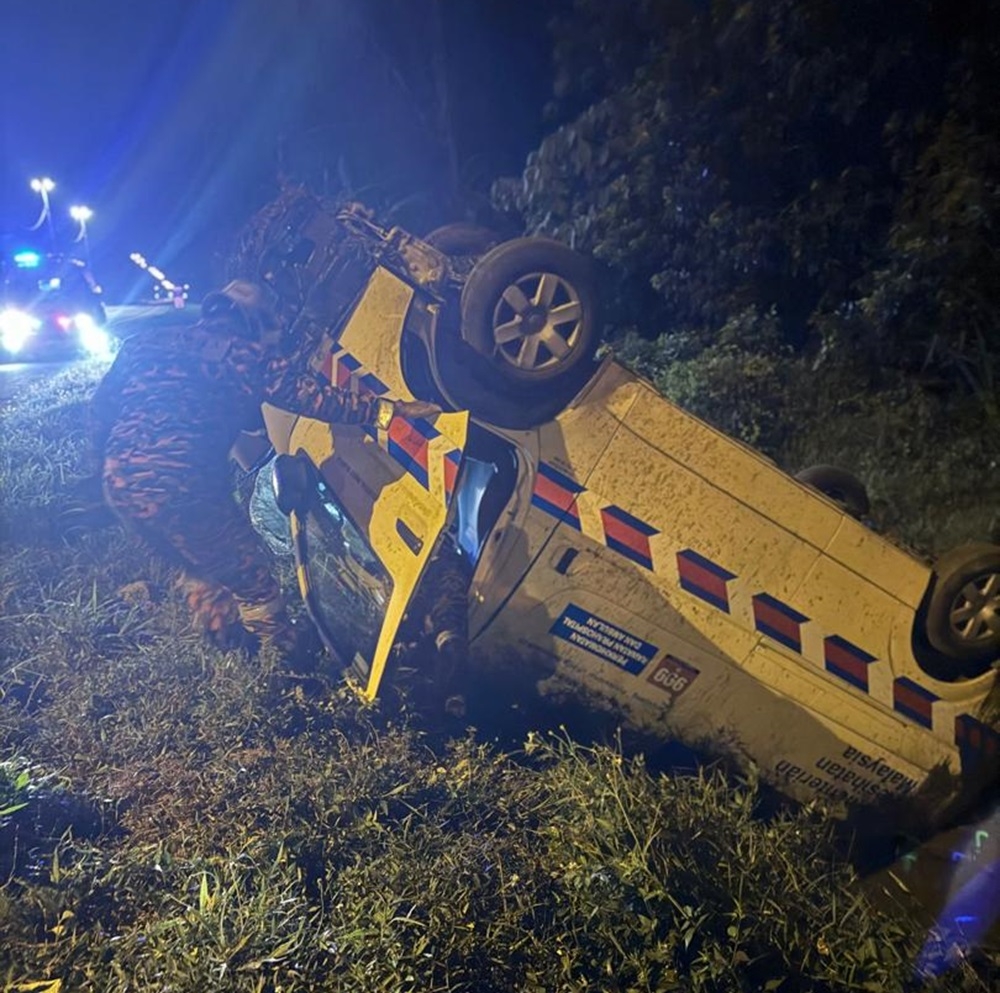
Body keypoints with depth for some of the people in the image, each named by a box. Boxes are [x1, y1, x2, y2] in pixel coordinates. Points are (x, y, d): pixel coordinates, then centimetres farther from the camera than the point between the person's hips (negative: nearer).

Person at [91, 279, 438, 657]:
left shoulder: (142, 345, 19)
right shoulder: (247, 354, 5)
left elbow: (101, 409, 19)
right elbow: (312, 397, -3)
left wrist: (110, 465, 31)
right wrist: (386, 409, -3)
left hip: (121, 484, 6)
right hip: (184, 487, -6)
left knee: (197, 568, 29)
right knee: (250, 576, 13)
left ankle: (227, 642, 42)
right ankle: (286, 655, 25)